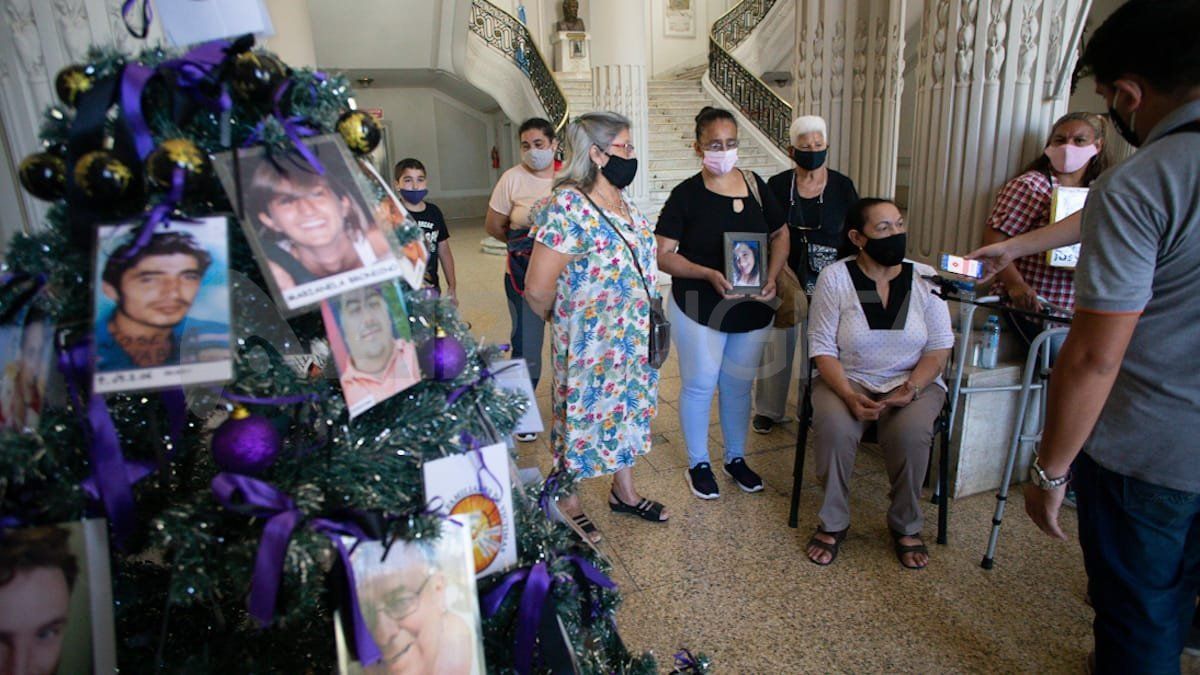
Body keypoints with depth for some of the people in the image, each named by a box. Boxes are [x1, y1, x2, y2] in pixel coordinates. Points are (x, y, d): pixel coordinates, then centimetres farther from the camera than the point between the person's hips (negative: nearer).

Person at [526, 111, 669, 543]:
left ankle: (624, 491, 42)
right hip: (588, 346, -8)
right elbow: (537, 290, -25)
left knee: (628, 410, 20)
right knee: (583, 414, 10)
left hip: (634, 342, 8)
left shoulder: (626, 207, 5)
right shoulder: (568, 208, -22)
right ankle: (568, 504, 33)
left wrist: (649, 326, 13)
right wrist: (563, 321, -7)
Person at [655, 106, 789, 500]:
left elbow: (780, 235, 13)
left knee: (739, 385, 16)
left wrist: (772, 277, -4)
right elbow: (663, 256, -12)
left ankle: (736, 458, 35)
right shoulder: (686, 194, -9)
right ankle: (698, 464, 26)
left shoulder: (756, 186, 3)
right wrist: (708, 274, -25)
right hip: (699, 308, -4)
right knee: (700, 386, 6)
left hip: (753, 309, 4)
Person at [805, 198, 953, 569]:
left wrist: (911, 389, -17)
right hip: (846, 379, -1)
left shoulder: (925, 278, -1)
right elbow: (823, 348, -9)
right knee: (833, 427, -32)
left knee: (910, 433, -30)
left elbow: (939, 347, 0)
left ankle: (906, 527, -2)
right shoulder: (834, 277, -6)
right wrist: (850, 396, -23)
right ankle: (832, 523, -6)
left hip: (913, 381, 1)